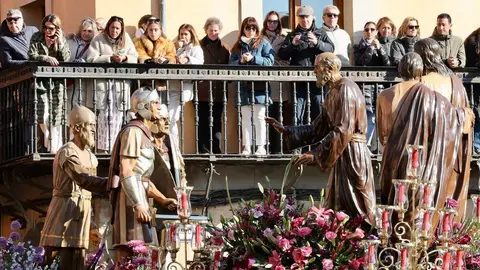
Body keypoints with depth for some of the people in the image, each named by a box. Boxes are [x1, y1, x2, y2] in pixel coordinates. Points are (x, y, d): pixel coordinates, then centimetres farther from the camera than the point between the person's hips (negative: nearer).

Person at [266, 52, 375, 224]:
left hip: (352, 155, -10)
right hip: (342, 155, 10)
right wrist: (285, 130, 13)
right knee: (336, 210, 10)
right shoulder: (333, 93, 16)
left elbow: (344, 131, -22)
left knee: (352, 211, -5)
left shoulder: (346, 89, -14)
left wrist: (316, 154, -22)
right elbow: (317, 129, 18)